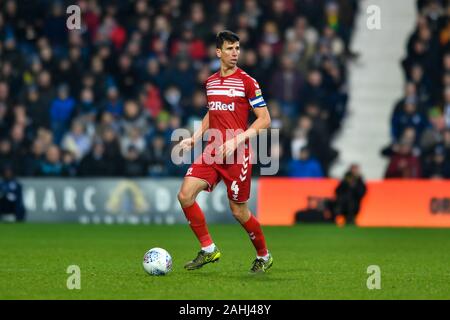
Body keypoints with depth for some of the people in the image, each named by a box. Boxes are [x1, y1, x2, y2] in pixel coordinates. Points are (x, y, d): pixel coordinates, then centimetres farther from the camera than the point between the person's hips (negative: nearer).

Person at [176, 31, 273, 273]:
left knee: (239, 211, 0)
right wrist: (194, 138, 14)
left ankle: (264, 257, 24)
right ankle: (208, 249, 0)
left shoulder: (247, 82, -6)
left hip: (237, 155, -5)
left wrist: (237, 140, -17)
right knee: (185, 195, -11)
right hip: (212, 152, 5)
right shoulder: (210, 82, 12)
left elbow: (264, 119, -7)